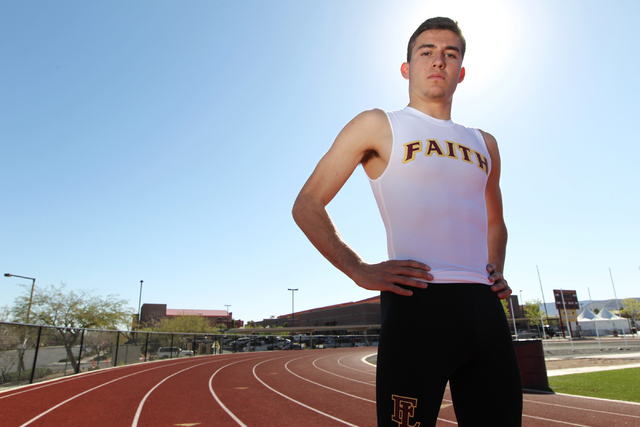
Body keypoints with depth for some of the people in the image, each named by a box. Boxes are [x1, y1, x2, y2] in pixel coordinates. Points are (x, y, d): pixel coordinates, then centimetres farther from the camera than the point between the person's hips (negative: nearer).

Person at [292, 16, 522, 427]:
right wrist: (360, 270, -9)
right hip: (416, 304, -5)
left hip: (485, 307, 6)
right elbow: (307, 205, 0)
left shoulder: (484, 144, 20)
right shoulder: (378, 126, 4)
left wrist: (497, 270, 13)